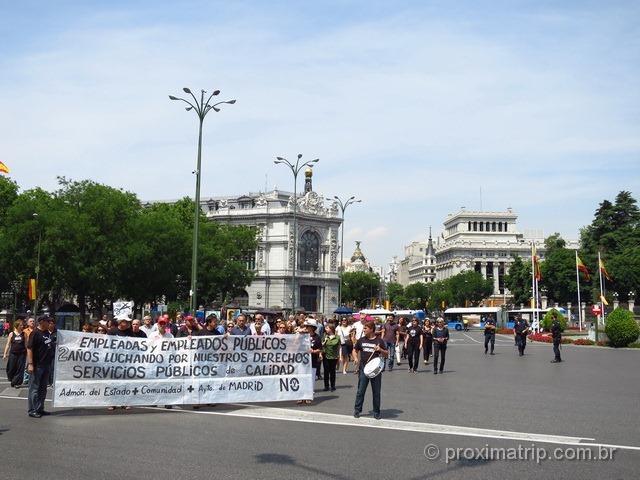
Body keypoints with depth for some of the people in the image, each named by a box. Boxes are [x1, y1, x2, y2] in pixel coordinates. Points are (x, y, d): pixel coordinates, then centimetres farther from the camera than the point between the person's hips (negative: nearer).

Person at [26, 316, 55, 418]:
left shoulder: (47, 333, 10)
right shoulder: (35, 333, -14)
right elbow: (29, 348, -17)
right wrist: (30, 363, -22)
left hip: (46, 364, 8)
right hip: (37, 365, -8)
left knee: (43, 388, 15)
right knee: (34, 388, -1)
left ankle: (40, 408, 24)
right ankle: (32, 410, 6)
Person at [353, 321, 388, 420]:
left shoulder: (379, 341, -2)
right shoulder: (361, 340, 4)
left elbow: (386, 354, 3)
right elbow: (355, 350, 17)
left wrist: (380, 350, -17)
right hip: (363, 369, 1)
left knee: (376, 392, 6)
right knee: (360, 391, 4)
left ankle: (376, 412, 17)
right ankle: (357, 410, 16)